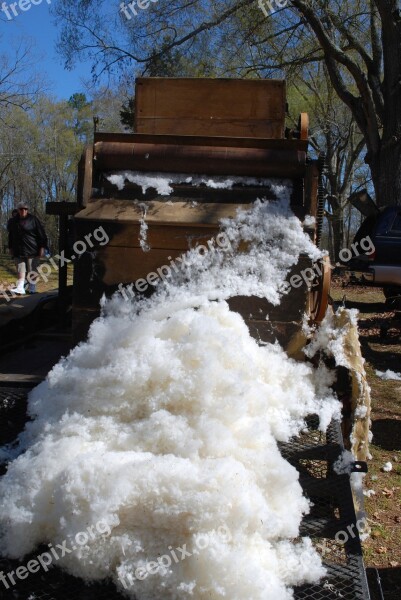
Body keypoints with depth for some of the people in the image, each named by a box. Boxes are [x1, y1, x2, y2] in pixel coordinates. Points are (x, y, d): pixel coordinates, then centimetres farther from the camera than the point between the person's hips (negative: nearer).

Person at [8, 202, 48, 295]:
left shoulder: (33, 220, -3)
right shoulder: (14, 222, 12)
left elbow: (41, 234, -5)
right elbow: (11, 236, 24)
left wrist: (42, 247, -10)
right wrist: (11, 248, 21)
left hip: (32, 249, -4)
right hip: (19, 250, 4)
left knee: (32, 270, 1)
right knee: (21, 269, -2)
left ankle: (32, 288, 10)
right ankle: (20, 288, -7)